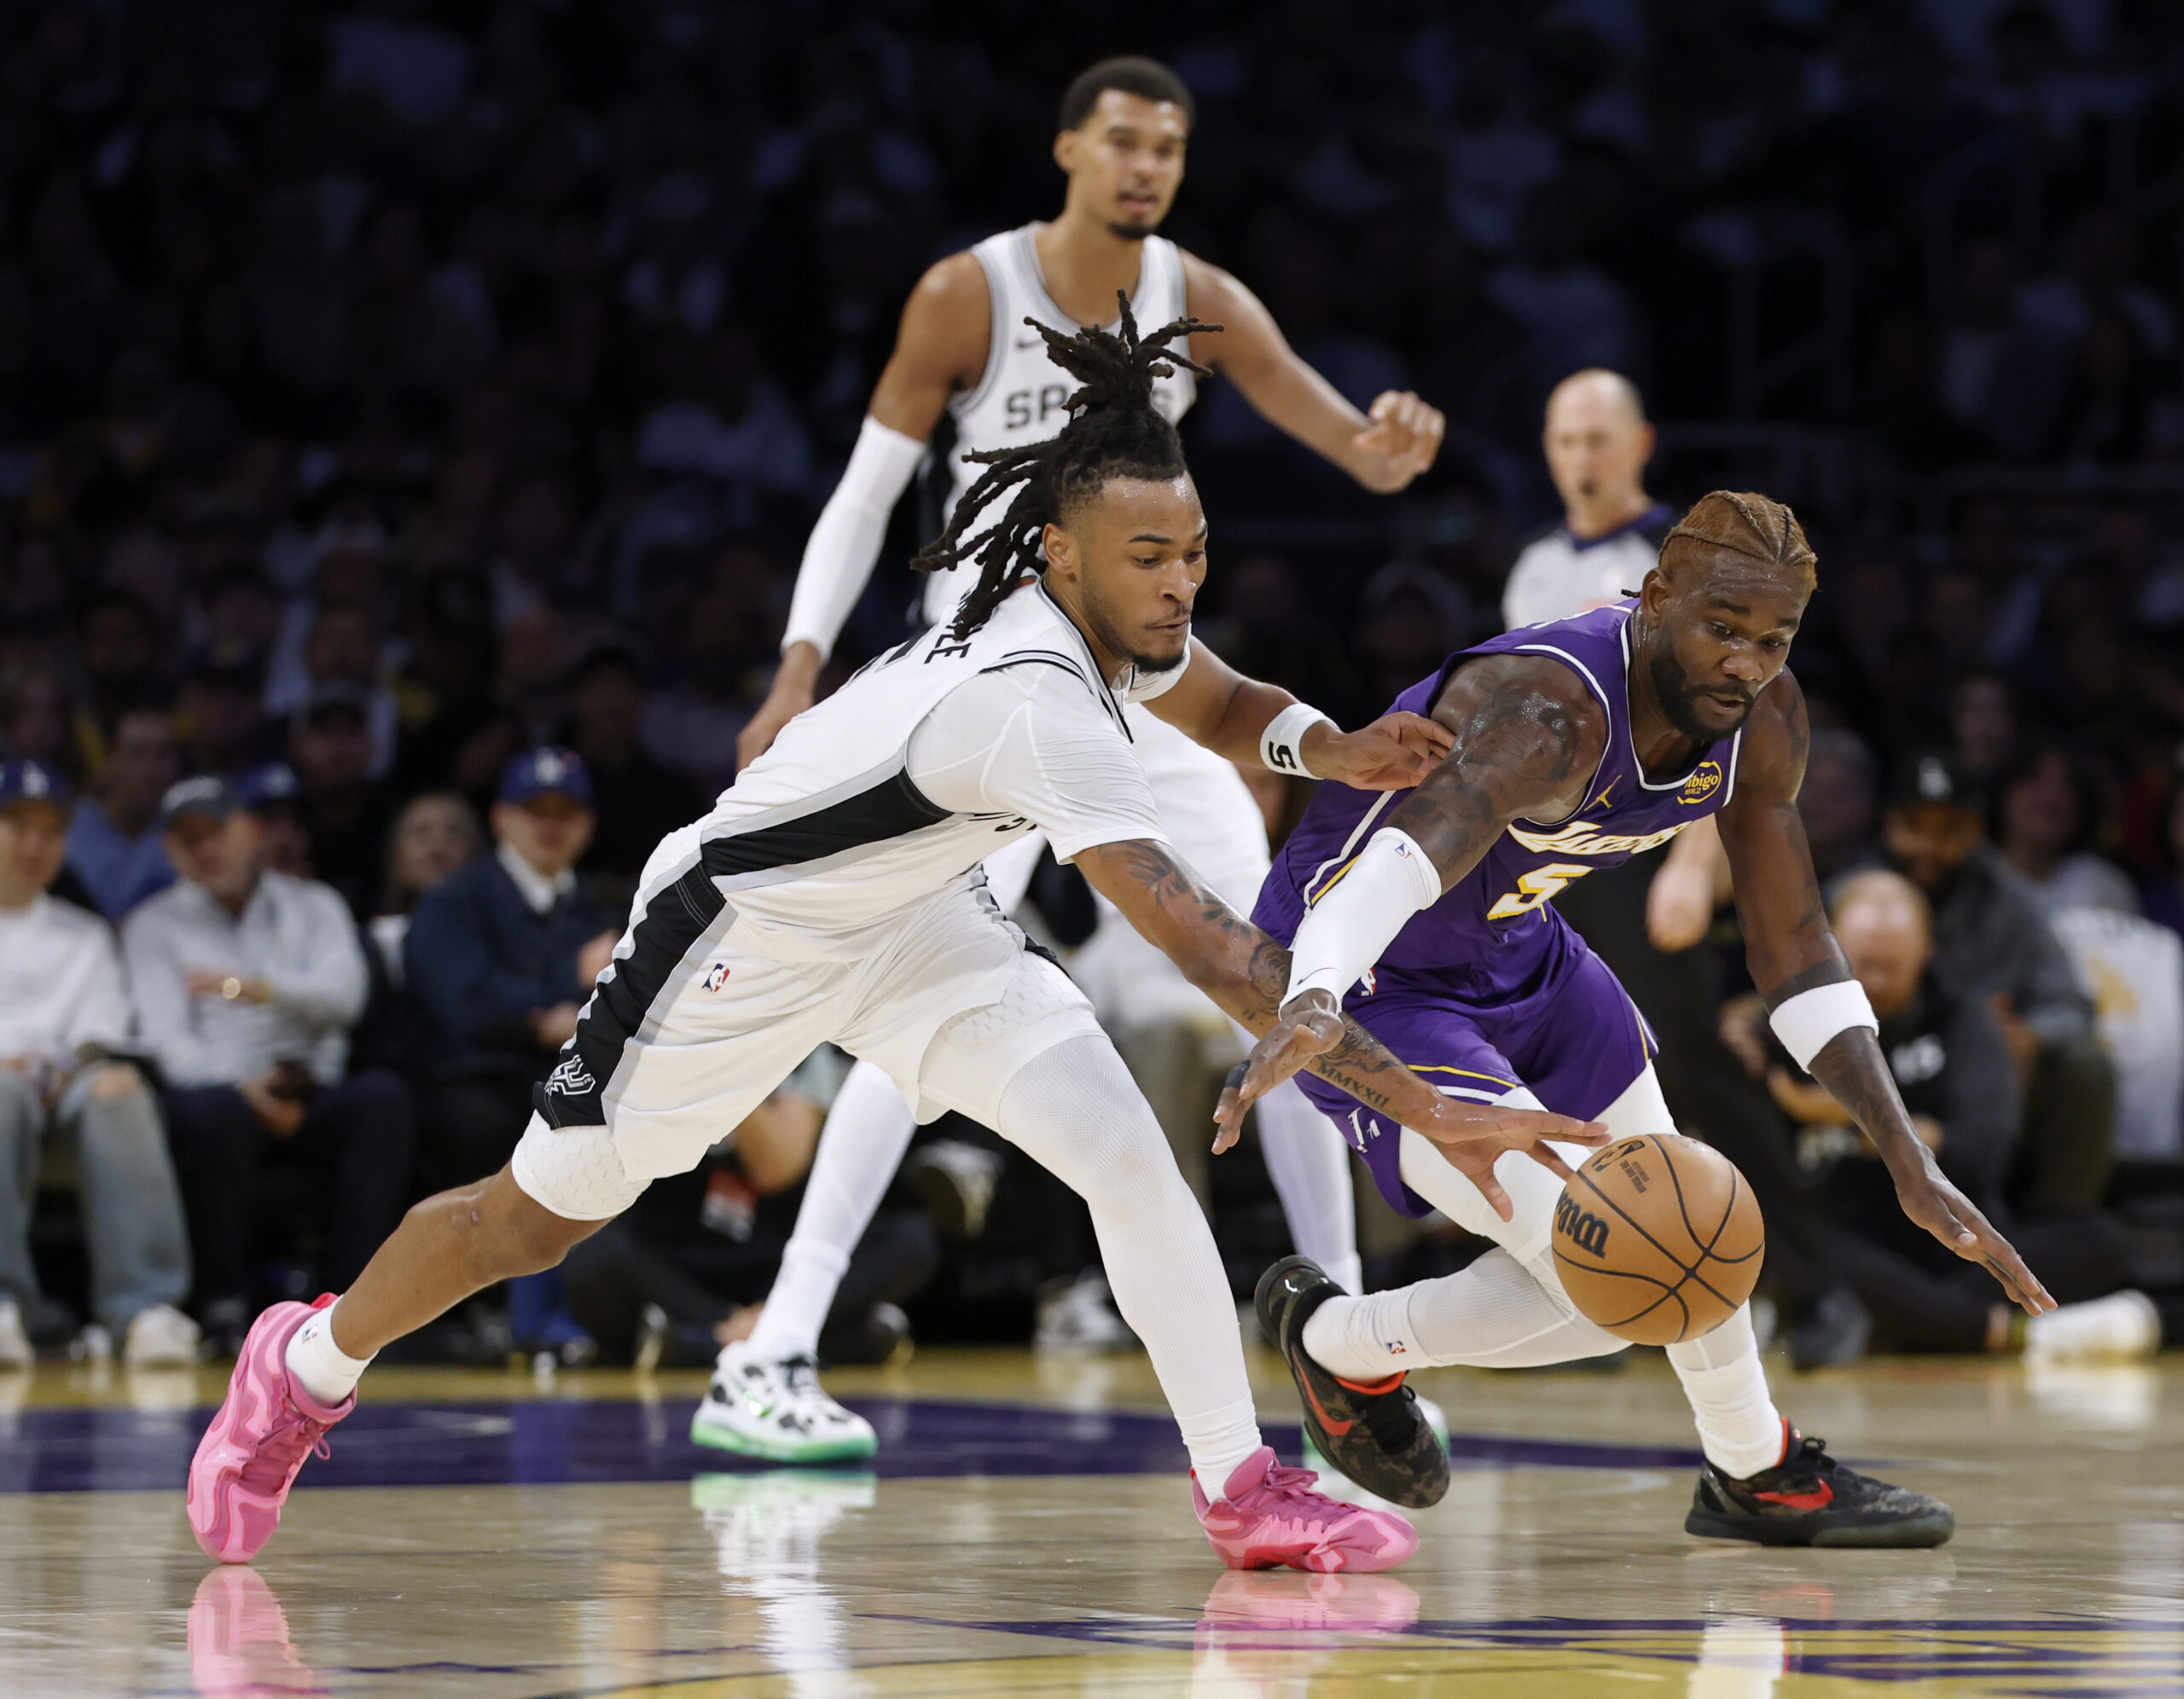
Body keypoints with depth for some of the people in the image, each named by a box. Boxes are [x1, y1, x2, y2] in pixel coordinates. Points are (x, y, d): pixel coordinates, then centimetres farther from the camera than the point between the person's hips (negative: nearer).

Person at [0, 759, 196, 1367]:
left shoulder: (85, 936, 29)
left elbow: (102, 1023, 12)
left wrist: (79, 1061, -11)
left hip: (65, 1075, 2)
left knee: (121, 1093, -36)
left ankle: (146, 1307, -49)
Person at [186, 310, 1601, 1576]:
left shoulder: (1112, 620, -14)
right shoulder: (1035, 704, -39)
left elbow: (1221, 706, 12)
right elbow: (1210, 949, -44)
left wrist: (1331, 748, -12)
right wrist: (1425, 1105, -46)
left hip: (905, 916, 7)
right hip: (742, 930, -7)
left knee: (1128, 1151, -14)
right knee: (539, 1220, 9)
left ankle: (1243, 1491, -9)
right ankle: (308, 1370, 36)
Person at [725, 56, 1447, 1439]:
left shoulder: (1201, 304, -1)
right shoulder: (967, 297, -10)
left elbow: (1345, 434, -12)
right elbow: (867, 491, -6)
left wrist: (1387, 450, -37)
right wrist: (802, 668, -16)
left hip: (1146, 682, 4)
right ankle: (773, 1354, -16)